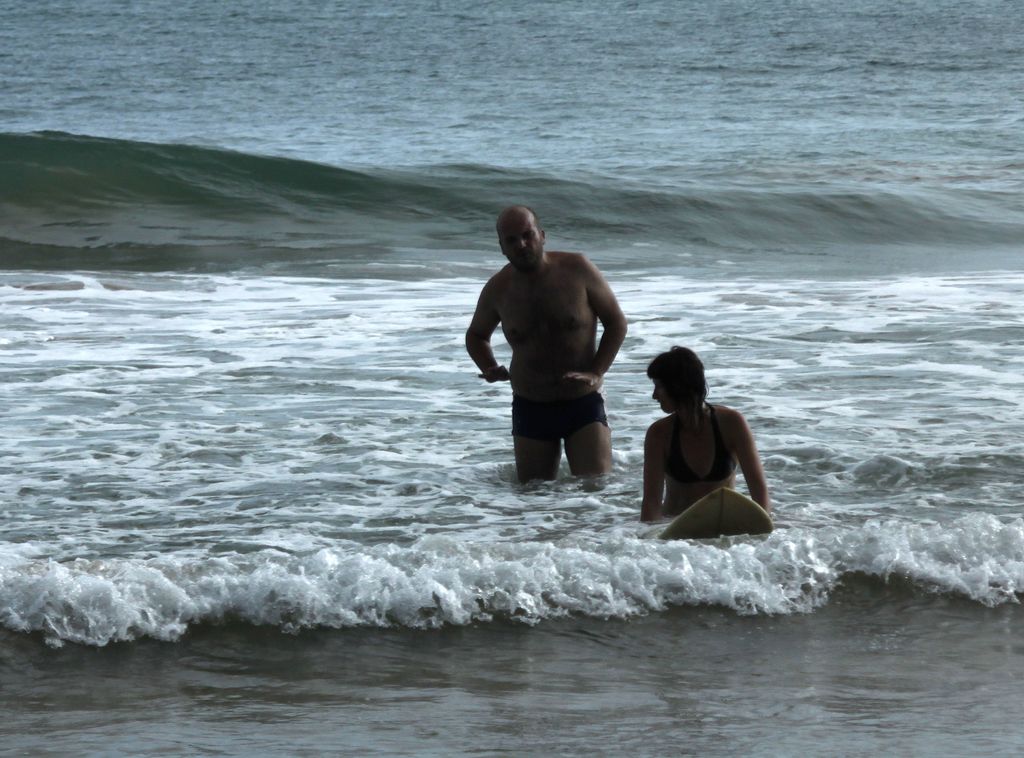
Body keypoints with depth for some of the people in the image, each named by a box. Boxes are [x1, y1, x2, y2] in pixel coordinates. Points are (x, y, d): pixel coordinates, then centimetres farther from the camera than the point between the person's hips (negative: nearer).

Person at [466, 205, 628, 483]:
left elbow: (616, 322, 1)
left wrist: (596, 373, -11)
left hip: (584, 401, -2)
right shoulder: (497, 289, 0)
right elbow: (476, 335, 20)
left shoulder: (577, 270, -8)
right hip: (530, 408, 2)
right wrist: (490, 370, -1)